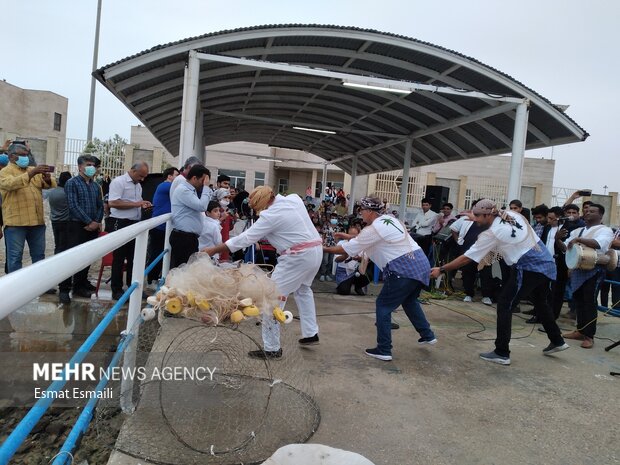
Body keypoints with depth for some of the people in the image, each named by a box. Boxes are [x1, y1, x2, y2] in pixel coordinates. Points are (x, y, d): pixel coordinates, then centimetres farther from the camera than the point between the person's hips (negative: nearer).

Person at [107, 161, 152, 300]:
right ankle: (117, 290, 11)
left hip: (134, 224, 8)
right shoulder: (118, 181, -12)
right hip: (120, 224, -8)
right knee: (119, 258, 1)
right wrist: (136, 204, -22)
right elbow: (113, 203, -22)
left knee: (133, 256, 14)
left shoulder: (138, 185, 15)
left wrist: (143, 204, 3)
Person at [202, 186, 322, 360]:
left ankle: (271, 348, 2)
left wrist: (212, 250, -9)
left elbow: (245, 238, -14)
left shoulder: (270, 215, -15)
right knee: (303, 289, 29)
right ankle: (311, 333, 35)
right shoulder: (294, 198, 6)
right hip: (316, 251, 9)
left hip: (298, 256, -9)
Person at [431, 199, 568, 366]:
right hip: (547, 263, 9)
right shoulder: (512, 214, 5)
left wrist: (441, 270, -6)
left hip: (530, 269, -9)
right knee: (541, 303, 27)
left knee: (504, 305, -2)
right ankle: (557, 341, 44)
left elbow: (466, 258, -12)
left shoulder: (491, 234, -14)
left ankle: (501, 353, 0)